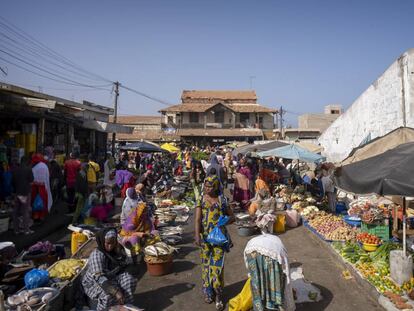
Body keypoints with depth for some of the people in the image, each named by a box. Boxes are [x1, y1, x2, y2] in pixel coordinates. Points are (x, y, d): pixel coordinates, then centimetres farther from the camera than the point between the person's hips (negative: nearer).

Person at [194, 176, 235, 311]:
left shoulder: (222, 200, 1)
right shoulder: (201, 200, 0)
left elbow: (232, 217, 8)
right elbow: (197, 219, -9)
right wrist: (197, 236, -21)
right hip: (205, 237, 1)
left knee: (217, 265, -3)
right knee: (206, 264, 9)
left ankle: (218, 295, 11)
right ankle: (208, 292, 26)